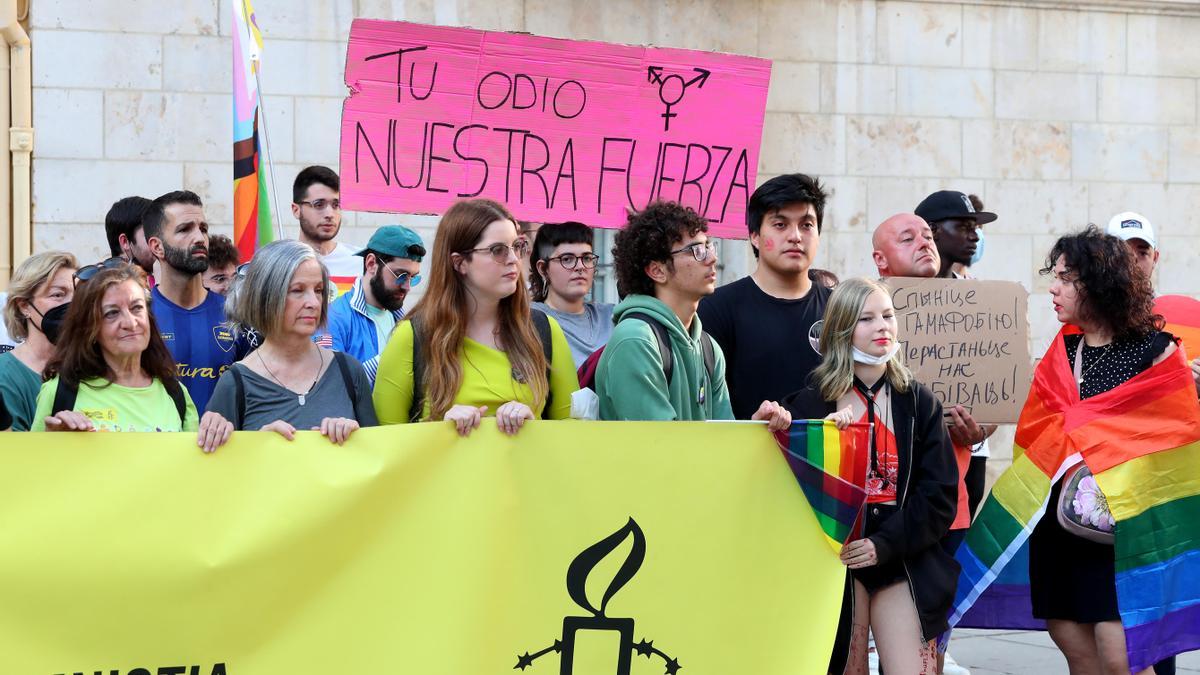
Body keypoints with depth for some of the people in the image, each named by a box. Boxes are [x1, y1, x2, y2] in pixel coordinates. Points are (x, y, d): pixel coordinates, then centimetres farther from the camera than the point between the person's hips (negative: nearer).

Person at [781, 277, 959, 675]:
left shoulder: (919, 403, 8)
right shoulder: (809, 404, 2)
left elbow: (940, 494, 1)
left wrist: (886, 544, -12)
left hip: (902, 563, 1)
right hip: (833, 561, -1)